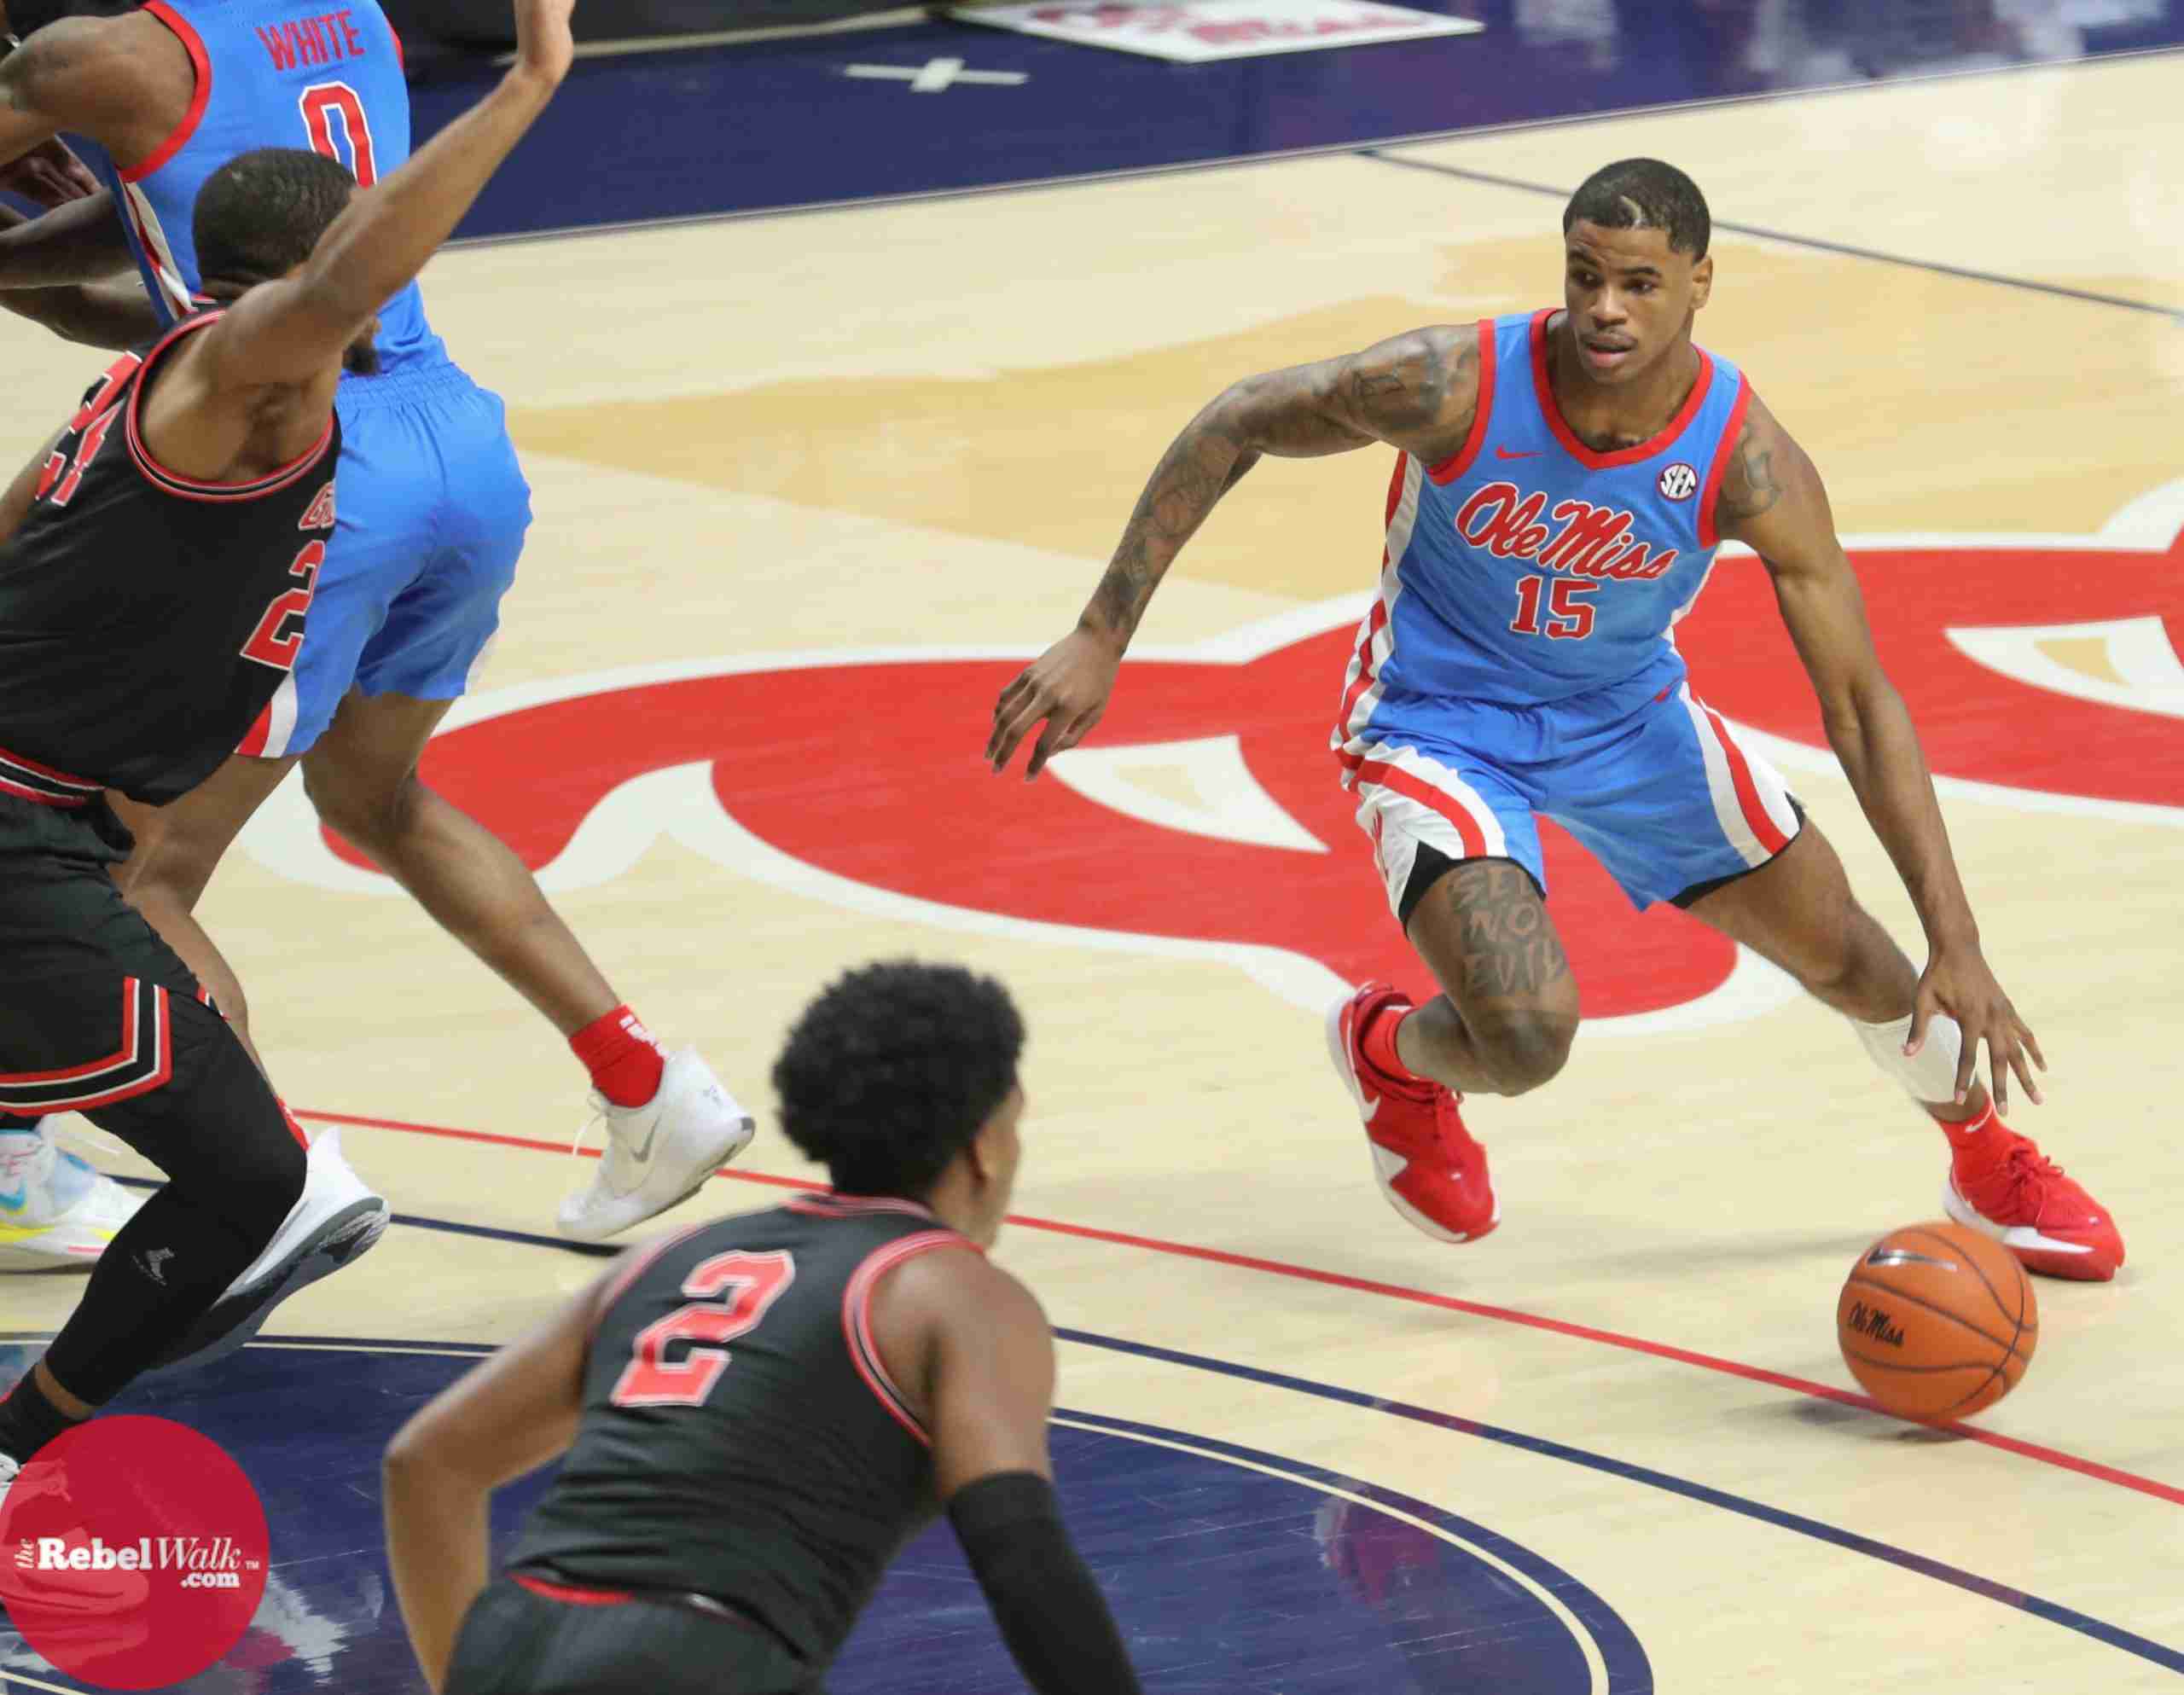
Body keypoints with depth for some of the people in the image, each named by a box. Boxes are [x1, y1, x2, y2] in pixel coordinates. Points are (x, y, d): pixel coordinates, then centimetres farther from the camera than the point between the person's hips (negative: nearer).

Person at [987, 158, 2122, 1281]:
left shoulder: (1748, 461, -25)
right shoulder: (1455, 385, -30)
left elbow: (1860, 703, -20)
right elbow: (1234, 427, -15)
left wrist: (1958, 943, -25)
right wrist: (1100, 639, -17)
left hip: (1626, 711, 3)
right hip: (1438, 720, -3)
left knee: (1845, 952, 10)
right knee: (1527, 1036, -25)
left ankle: (1990, 1165, 42)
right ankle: (1390, 1052, 14)